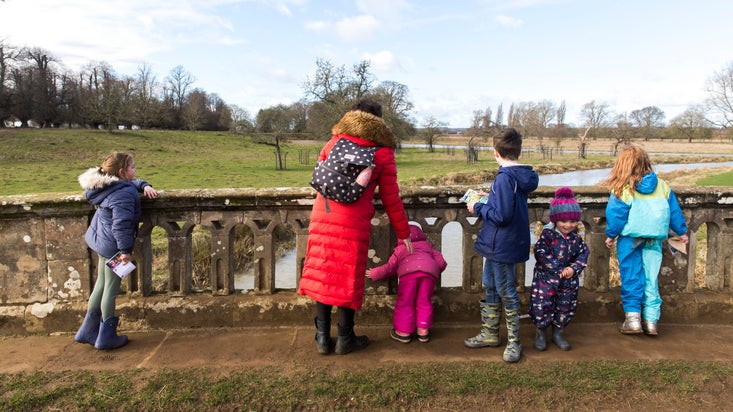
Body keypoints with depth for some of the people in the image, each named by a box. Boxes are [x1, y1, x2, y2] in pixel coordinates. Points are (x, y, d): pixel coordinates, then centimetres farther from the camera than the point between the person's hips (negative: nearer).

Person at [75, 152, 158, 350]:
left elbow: (132, 183, 25)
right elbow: (120, 224, -29)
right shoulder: (124, 194, -24)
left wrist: (144, 186, 6)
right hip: (112, 246, -10)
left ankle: (88, 331, 32)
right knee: (111, 290, 4)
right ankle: (106, 337, 18)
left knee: (101, 285, 21)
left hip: (102, 242, 10)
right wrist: (125, 250, -26)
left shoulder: (110, 186, 6)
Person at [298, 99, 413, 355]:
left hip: (323, 218, 3)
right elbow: (391, 199, 3)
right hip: (353, 224, -3)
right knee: (348, 279, 9)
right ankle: (345, 339, 21)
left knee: (322, 275, 12)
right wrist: (403, 233, 12)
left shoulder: (335, 142, 9)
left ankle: (323, 338, 21)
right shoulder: (383, 153, 1)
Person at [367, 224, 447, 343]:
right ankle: (423, 331, 14)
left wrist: (374, 274, 40)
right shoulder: (428, 245, 38)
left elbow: (389, 268, 27)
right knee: (424, 302, 14)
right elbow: (441, 263, 29)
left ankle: (404, 332, 12)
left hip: (409, 271, -2)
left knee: (405, 302, 8)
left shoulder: (400, 249, 33)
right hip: (430, 270, 2)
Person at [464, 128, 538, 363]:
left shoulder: (504, 178, -23)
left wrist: (478, 208, -13)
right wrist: (490, 198, 16)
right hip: (497, 246, 10)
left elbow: (502, 215, -26)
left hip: (502, 246, -10)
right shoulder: (521, 176, 6)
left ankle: (514, 342, 18)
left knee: (507, 293, 3)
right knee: (490, 288, 20)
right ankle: (490, 333, 33)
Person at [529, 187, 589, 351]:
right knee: (542, 305, -2)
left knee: (566, 307, 11)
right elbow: (541, 254, -18)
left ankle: (558, 332, 32)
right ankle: (541, 332, 21)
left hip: (569, 281, 4)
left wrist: (574, 268, -14)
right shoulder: (547, 235, -13)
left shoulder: (576, 238, 2)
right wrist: (560, 269, -18)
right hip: (546, 278, -4)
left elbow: (583, 254, 3)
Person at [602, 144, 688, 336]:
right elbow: (674, 211, 11)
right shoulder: (662, 185, 2)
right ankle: (651, 320, 14)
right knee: (651, 279, 10)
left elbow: (615, 214, -9)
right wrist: (681, 231, 23)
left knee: (631, 277, 6)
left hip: (629, 239, -4)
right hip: (654, 240, 4)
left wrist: (611, 235, 4)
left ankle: (633, 318, 6)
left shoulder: (622, 189, -12)